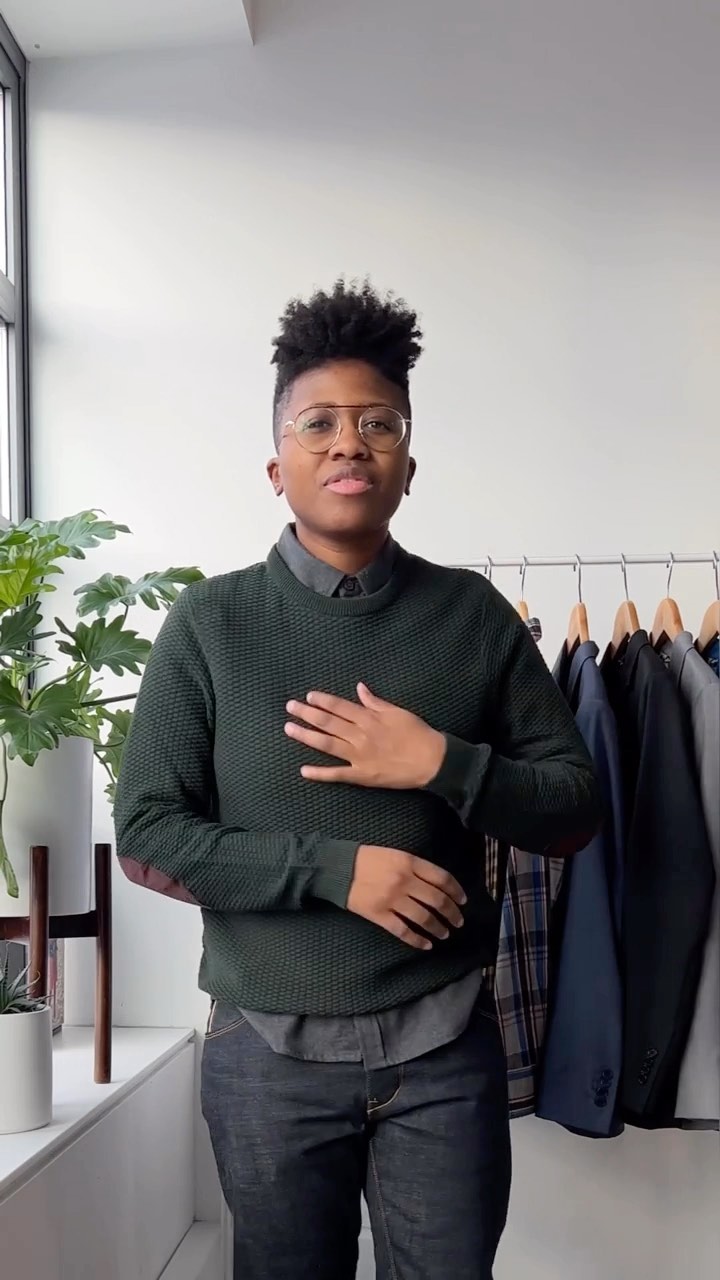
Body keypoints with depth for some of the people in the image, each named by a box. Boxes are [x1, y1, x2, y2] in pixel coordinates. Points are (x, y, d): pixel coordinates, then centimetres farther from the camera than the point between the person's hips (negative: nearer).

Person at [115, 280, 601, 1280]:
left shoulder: (473, 615, -1)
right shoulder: (210, 623, -4)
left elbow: (574, 810, 1)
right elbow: (147, 838, -7)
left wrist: (445, 766, -17)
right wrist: (334, 868, -18)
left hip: (446, 1048, 1)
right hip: (270, 1055, 0)